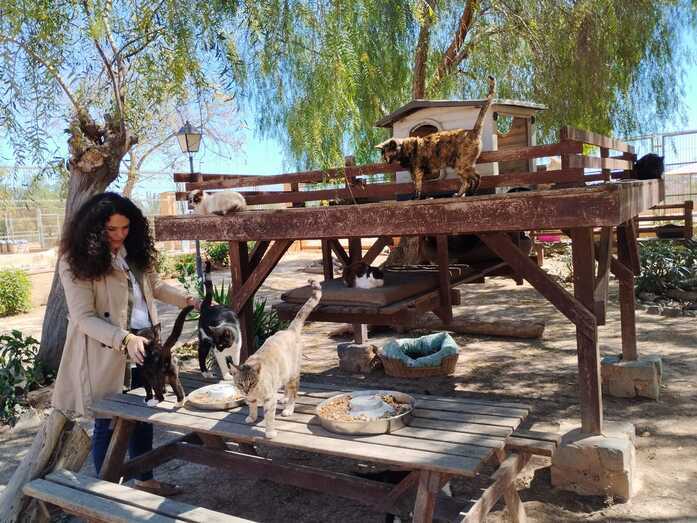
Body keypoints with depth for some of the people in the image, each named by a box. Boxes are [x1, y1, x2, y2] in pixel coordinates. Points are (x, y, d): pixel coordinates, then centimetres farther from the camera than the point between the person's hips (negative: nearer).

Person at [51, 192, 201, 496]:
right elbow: (84, 317, -19)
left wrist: (187, 300, -1)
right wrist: (125, 340, -31)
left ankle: (145, 479, 37)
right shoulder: (76, 262, -14)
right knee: (108, 424, 8)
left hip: (142, 348, 6)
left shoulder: (134, 252, 4)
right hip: (106, 355, -6)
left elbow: (155, 285, 15)